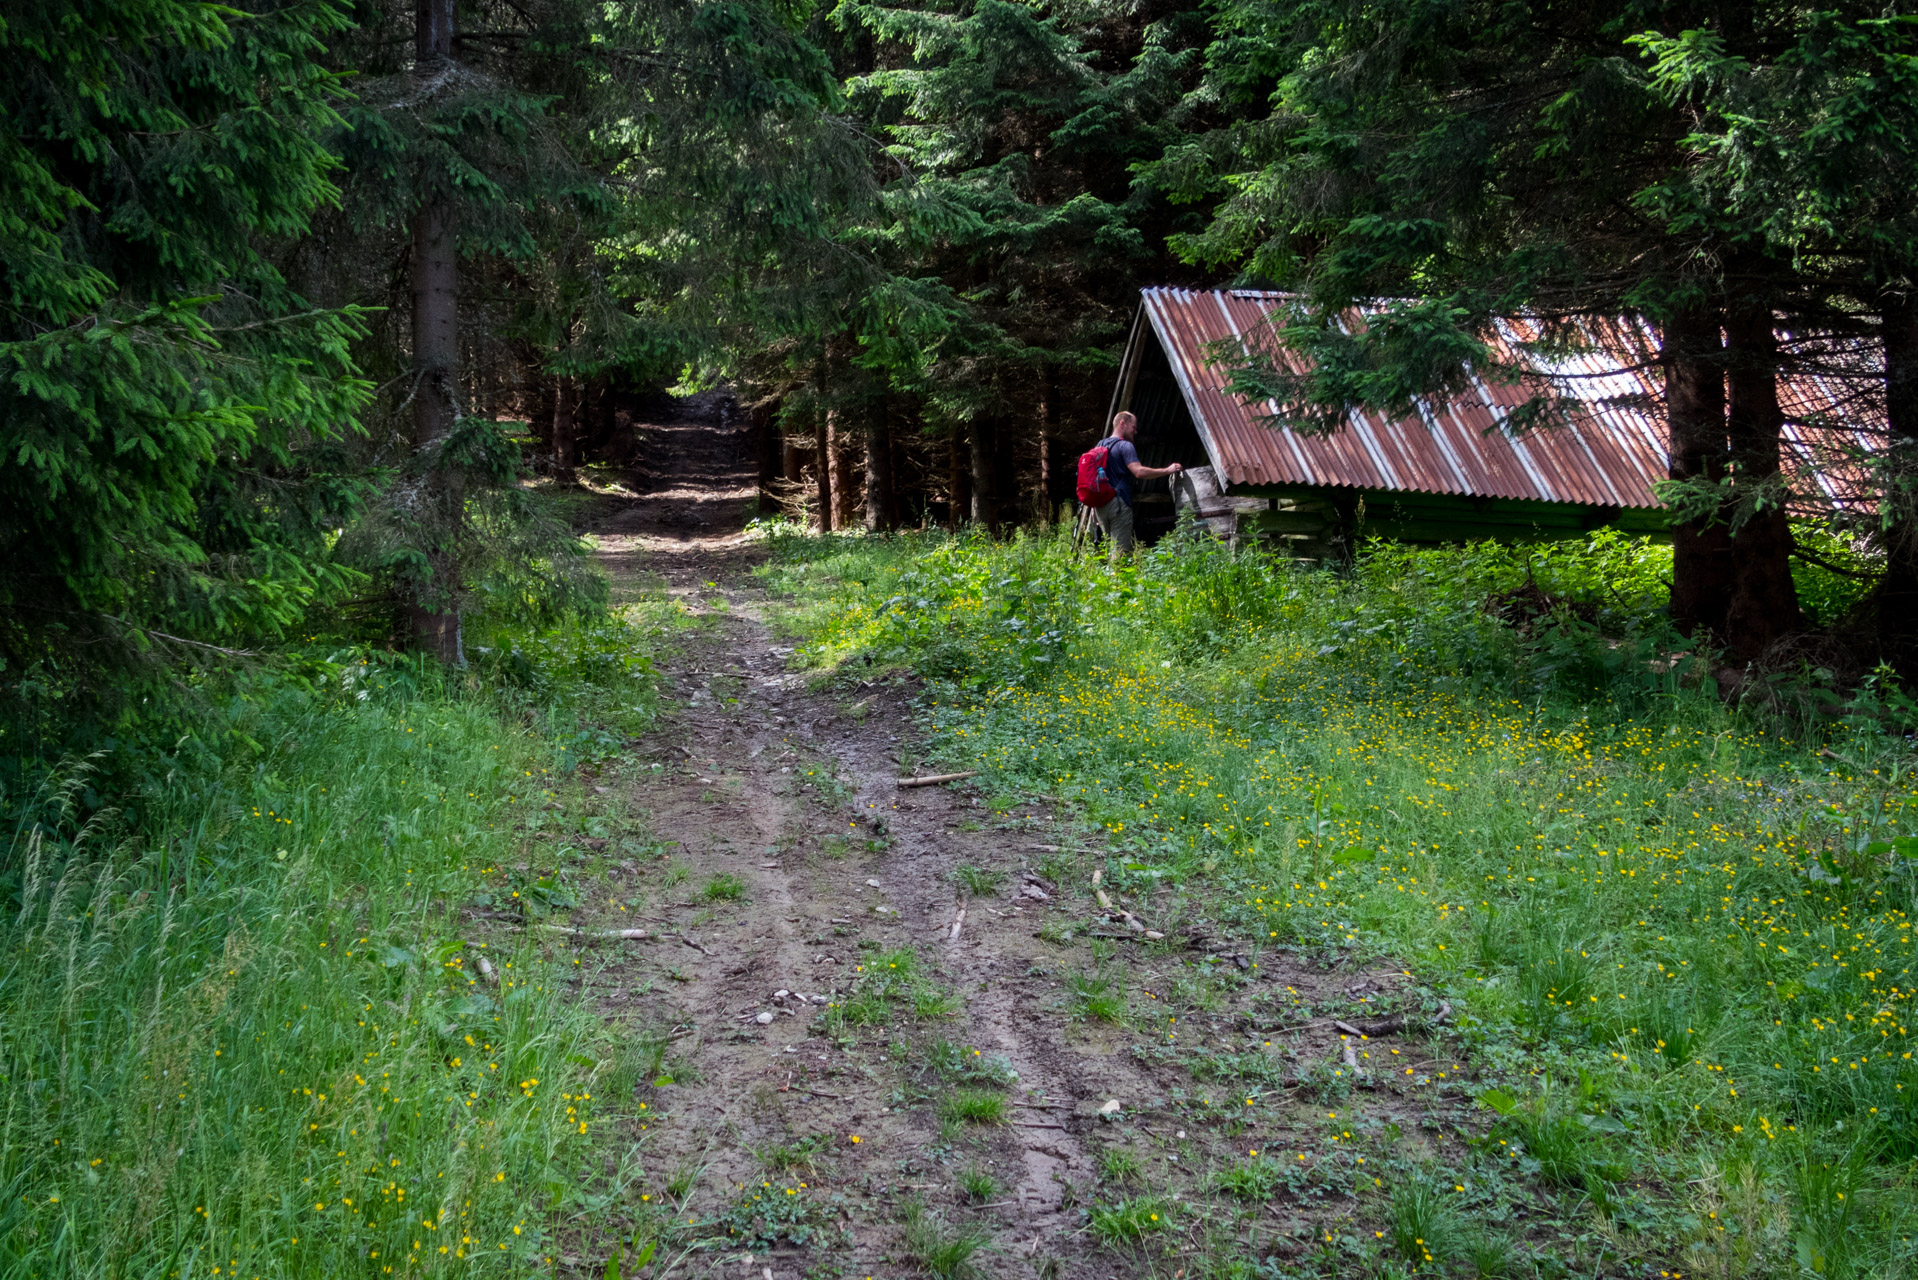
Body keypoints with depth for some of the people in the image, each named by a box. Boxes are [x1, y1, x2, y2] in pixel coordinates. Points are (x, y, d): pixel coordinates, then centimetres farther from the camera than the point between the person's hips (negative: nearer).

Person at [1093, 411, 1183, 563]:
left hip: (1100, 504, 8)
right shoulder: (1124, 446, -7)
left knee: (1112, 547, 12)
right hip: (1119, 503, -8)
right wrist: (1168, 470, -14)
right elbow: (1139, 472, -20)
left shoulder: (1099, 445, 19)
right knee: (1121, 551, -8)